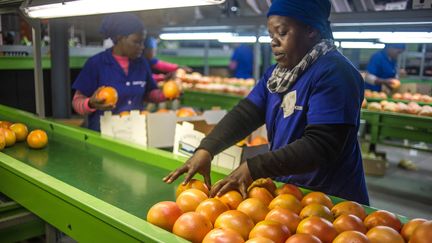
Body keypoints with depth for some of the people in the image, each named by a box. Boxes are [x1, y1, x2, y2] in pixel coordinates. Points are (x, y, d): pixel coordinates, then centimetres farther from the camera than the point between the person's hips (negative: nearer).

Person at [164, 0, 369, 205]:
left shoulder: (333, 73, -18)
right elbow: (245, 113, -6)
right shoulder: (275, 73, 6)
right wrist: (205, 149, -21)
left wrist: (253, 168, -32)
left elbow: (319, 147, -26)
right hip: (284, 192, 7)